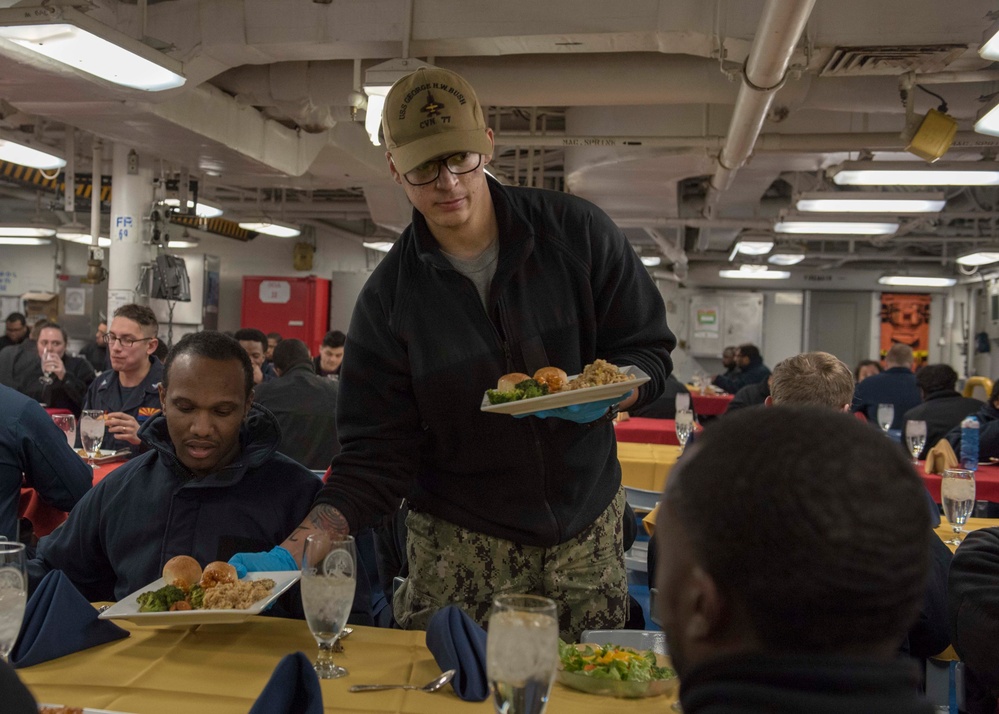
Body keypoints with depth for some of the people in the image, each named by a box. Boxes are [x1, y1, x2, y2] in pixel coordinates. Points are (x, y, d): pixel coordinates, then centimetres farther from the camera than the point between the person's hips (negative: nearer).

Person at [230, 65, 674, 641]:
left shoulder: (577, 232, -5)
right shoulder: (389, 295, -6)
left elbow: (649, 349, 2)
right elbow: (375, 458, -7)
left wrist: (608, 393, -21)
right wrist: (296, 550, -20)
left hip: (589, 526, 1)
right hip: (460, 545, -1)